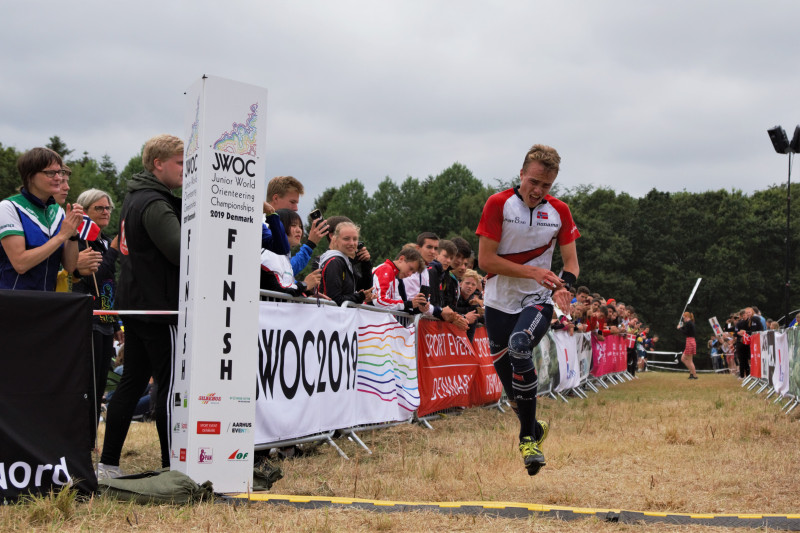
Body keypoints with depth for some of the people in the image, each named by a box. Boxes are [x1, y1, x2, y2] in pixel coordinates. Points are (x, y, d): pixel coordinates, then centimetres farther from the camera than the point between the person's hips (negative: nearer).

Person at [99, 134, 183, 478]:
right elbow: (183, 252, -26)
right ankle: (171, 466, 0)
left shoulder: (135, 198, 17)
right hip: (158, 307, -10)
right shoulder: (155, 205, -16)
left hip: (135, 304, 10)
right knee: (170, 385, -4)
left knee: (132, 383, 11)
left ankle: (108, 464, 13)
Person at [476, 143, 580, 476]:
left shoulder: (559, 212, 0)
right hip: (499, 302, 1)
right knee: (506, 374, 6)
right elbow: (485, 260, -12)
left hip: (538, 300, -1)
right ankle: (535, 429, 35)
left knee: (519, 346, -31)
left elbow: (571, 262, 7)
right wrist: (533, 272, -19)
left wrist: (563, 286, -15)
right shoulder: (499, 204, -9)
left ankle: (527, 437, -22)